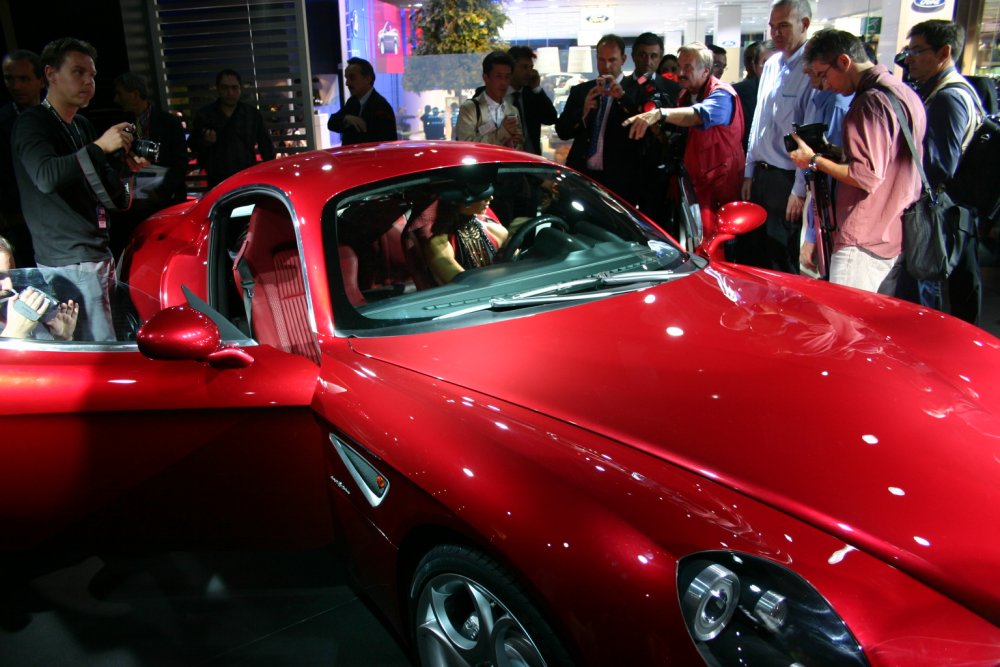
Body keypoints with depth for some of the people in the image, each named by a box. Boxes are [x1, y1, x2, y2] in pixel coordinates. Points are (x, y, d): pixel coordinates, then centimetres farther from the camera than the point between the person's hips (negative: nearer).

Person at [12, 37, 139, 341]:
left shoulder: (83, 125, 18)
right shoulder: (32, 123, -6)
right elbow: (46, 177, -24)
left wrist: (123, 163, 3)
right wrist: (99, 147, -23)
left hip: (96, 253, 8)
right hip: (69, 261, -8)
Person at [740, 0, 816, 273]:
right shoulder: (771, 65, 10)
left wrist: (800, 189, -18)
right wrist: (749, 172, 15)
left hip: (787, 179, -8)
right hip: (760, 175, 8)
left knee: (782, 262, 5)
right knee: (749, 254, 17)